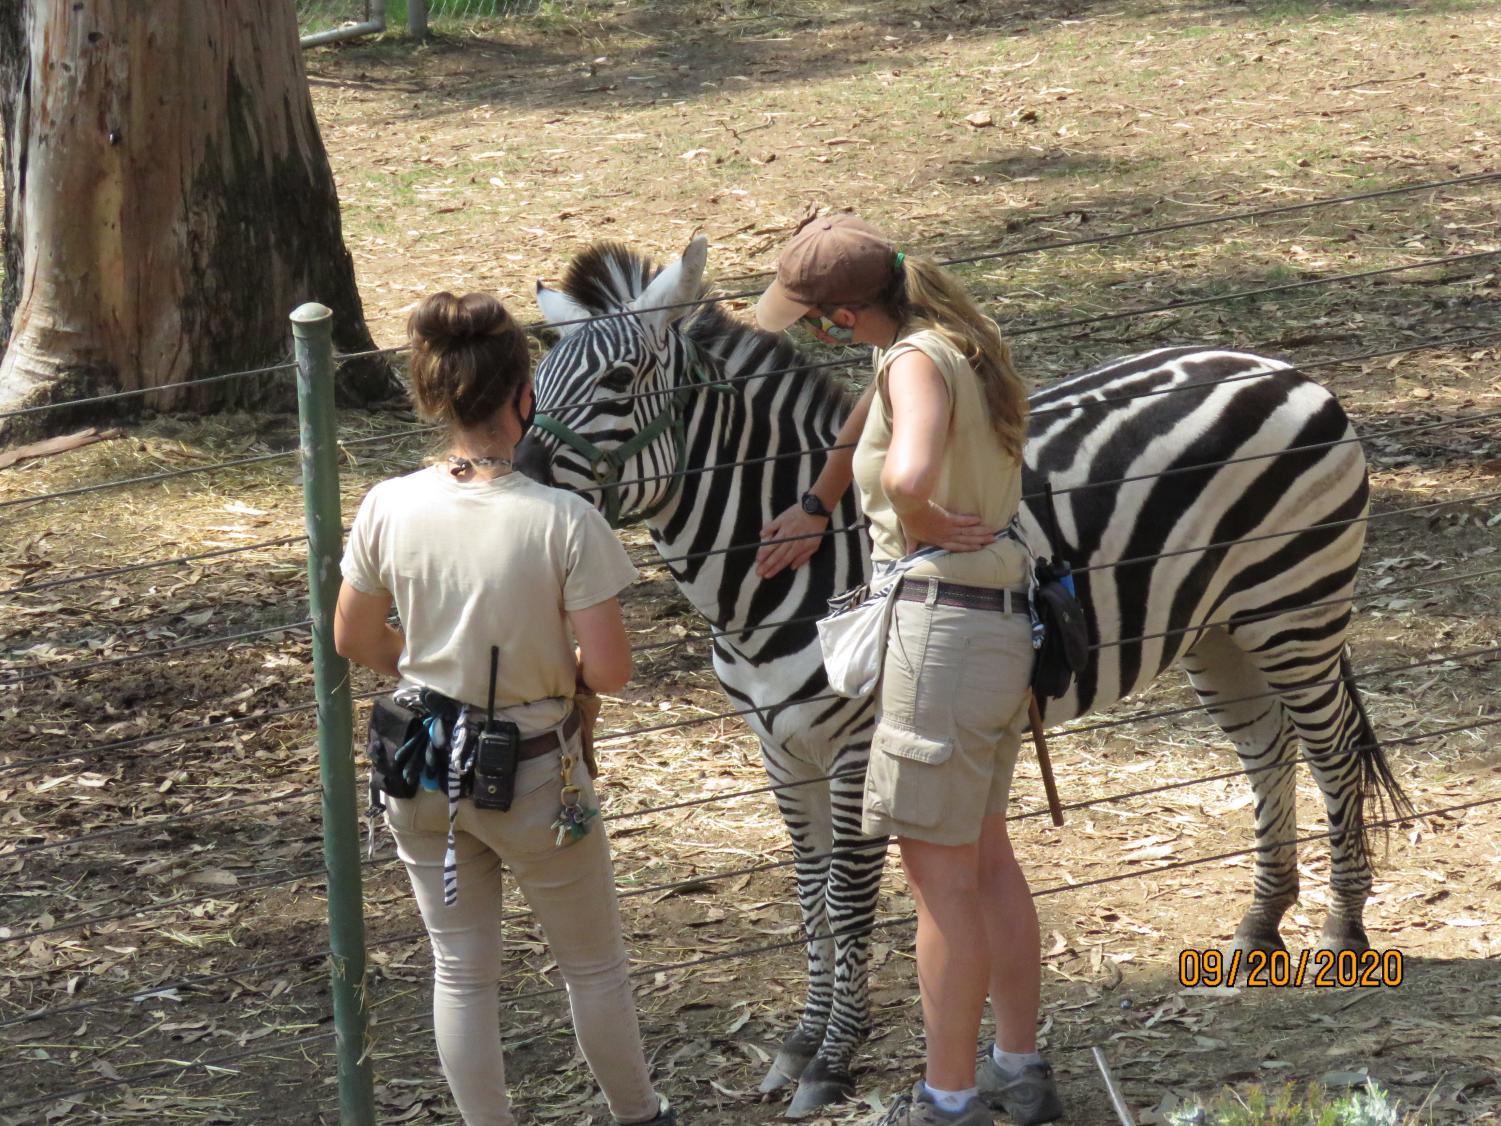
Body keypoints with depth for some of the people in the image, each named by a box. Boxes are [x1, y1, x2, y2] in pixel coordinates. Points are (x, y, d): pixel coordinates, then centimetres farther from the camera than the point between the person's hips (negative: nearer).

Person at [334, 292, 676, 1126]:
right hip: (534, 777, -3)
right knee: (594, 963, 20)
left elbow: (354, 641, 1)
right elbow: (610, 669, -20)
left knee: (462, 971, 17)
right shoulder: (563, 520, -23)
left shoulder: (389, 508, -12)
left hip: (426, 775, 3)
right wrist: (559, 670, 2)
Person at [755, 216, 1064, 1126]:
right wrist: (817, 509, 28)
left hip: (946, 625, -10)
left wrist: (924, 527, -19)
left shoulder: (918, 361, -19)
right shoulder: (949, 342, 10)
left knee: (940, 872, 0)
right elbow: (874, 412, 30)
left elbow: (907, 476, -39)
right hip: (1006, 628, 10)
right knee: (985, 854, 19)